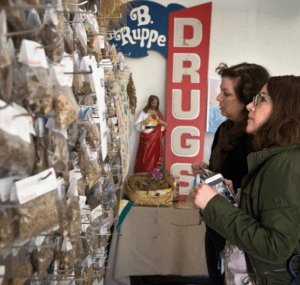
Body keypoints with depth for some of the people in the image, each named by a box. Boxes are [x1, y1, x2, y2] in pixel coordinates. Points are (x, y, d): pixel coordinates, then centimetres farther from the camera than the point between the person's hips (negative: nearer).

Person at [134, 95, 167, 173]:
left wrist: (164, 124, -1)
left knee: (155, 158, 0)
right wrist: (143, 123, -20)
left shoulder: (159, 114, 14)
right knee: (144, 159, -6)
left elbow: (161, 128, 20)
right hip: (146, 139, -3)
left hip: (156, 140, 3)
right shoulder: (144, 113, 2)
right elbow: (136, 126, -2)